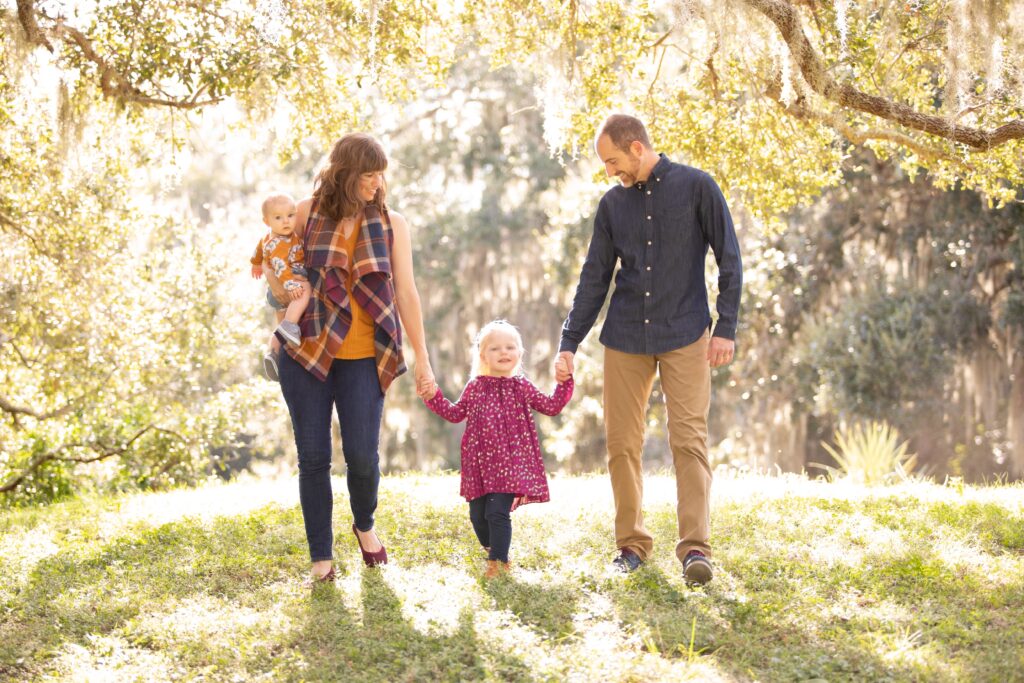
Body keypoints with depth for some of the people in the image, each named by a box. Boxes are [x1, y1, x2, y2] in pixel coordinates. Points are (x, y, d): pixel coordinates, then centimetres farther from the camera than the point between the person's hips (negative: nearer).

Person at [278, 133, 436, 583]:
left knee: (362, 454, -7)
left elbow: (406, 293, 3)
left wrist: (422, 359, 1)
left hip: (363, 357, 0)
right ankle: (321, 555, 15)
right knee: (313, 457, 1)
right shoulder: (308, 213, 1)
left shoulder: (391, 224, 3)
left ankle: (365, 525, 25)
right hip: (306, 351, 0)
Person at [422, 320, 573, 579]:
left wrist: (564, 382, 1)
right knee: (478, 515, 8)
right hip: (480, 463, 3)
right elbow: (455, 413, 16)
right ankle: (492, 549, 35)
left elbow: (552, 406, 9)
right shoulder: (475, 387, 7)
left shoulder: (521, 387, 4)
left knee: (498, 512, -15)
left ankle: (498, 561, -2)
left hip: (510, 463, -3)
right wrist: (433, 396, 7)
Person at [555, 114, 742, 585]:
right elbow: (593, 280, 12)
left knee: (689, 439, -10)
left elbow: (729, 261, 0)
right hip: (625, 340, 4)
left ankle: (695, 547, -10)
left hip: (685, 337, -4)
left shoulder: (696, 187, -1)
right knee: (621, 443, 3)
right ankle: (631, 543, 14)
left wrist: (726, 329, -7)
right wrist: (568, 344, 8)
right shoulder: (613, 204, 9)